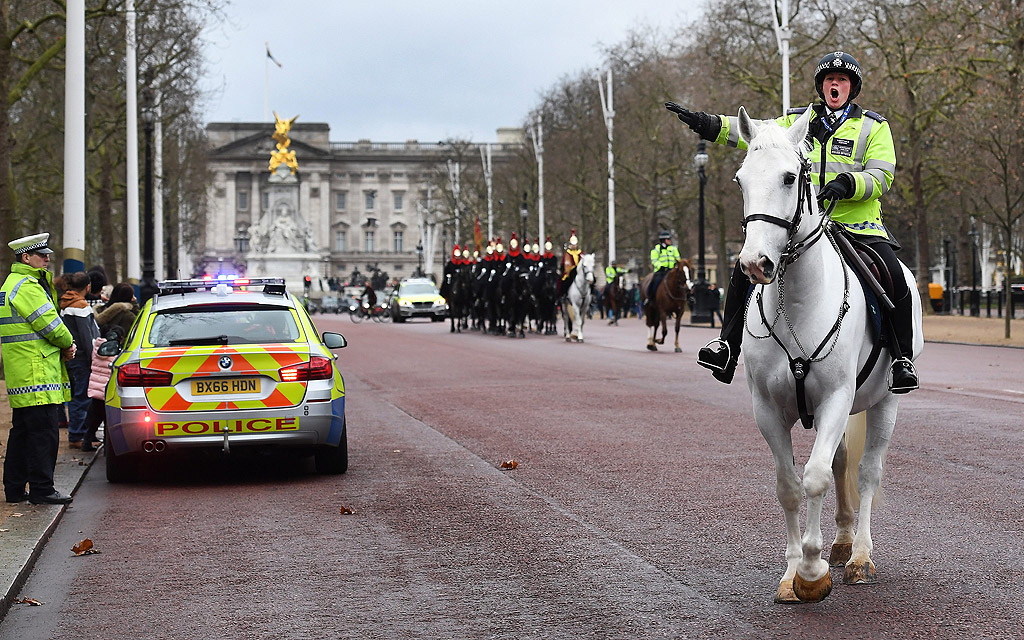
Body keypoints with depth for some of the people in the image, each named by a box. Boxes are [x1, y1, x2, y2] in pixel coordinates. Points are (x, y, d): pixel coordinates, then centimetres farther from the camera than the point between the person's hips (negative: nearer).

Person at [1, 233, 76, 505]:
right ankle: (41, 489, -6)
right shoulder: (27, 287, -14)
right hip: (36, 375, -11)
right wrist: (68, 343, 2)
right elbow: (50, 324, -17)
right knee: (44, 433, -8)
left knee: (22, 431, 15)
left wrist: (63, 346, 7)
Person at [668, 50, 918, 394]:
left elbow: (881, 177, -3)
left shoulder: (874, 126, 7)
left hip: (858, 226, -2)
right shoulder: (799, 121, 15)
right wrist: (708, 124, -9)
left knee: (895, 282, -24)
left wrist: (847, 184, -24)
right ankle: (728, 345, -4)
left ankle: (901, 358, -8)